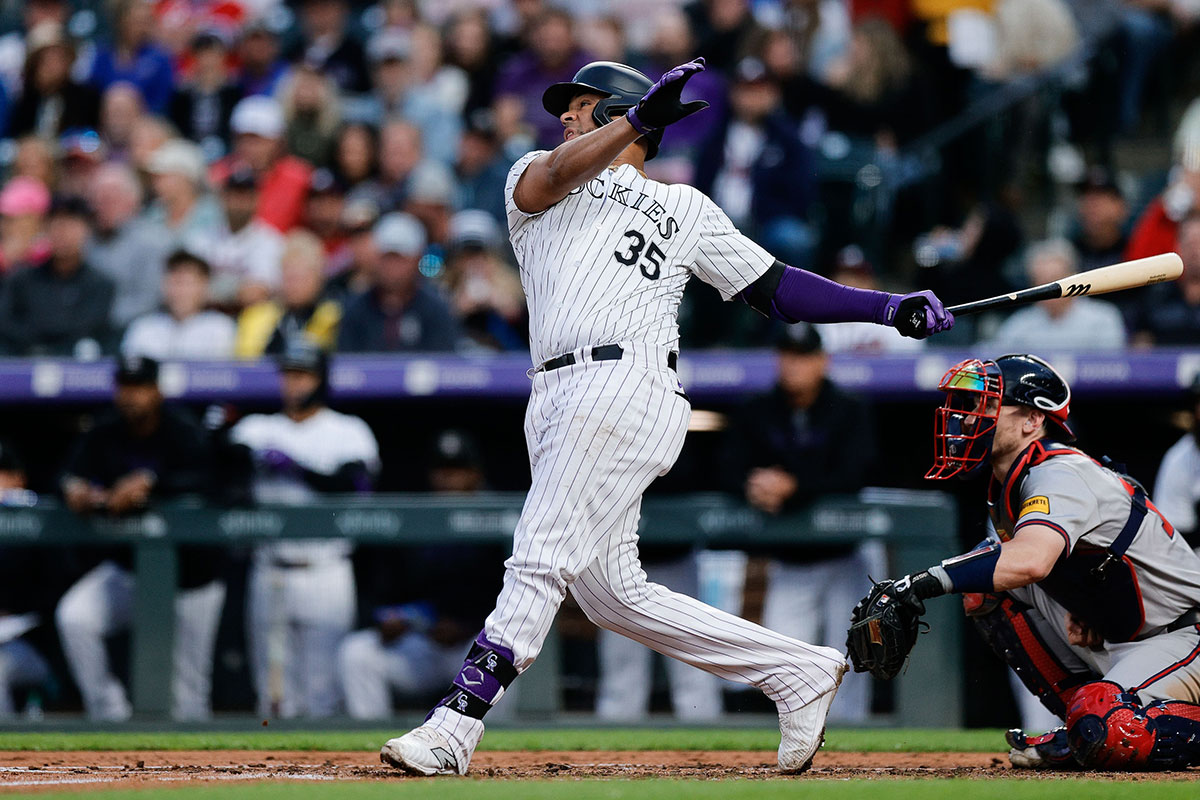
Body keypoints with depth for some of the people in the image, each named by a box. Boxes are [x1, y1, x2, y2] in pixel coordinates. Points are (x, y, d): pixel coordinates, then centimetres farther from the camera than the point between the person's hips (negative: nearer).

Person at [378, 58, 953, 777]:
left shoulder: (685, 209, 19)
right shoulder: (537, 184, 24)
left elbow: (777, 288, 18)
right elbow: (555, 172, -2)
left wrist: (889, 308, 9)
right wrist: (640, 115, -15)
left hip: (628, 387, -5)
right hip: (558, 401, 5)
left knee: (541, 561, -15)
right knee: (611, 592, 2)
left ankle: (454, 729, -20)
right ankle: (799, 670, 10)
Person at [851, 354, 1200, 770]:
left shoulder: (1061, 476, -24)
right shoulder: (1008, 486, 7)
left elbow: (1031, 561, -43)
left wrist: (928, 580, -45)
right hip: (1109, 642, 10)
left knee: (1103, 730, -34)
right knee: (986, 590, -1)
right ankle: (1088, 728, 4)